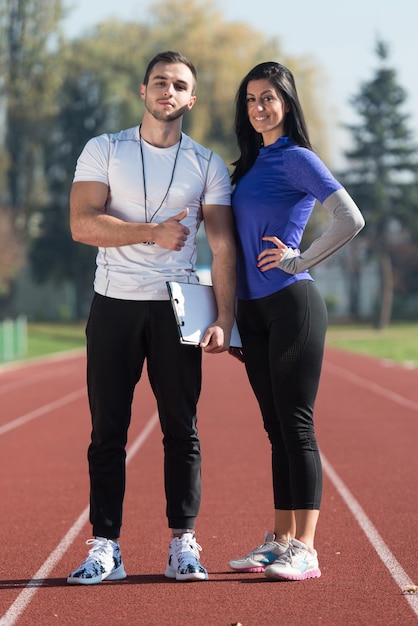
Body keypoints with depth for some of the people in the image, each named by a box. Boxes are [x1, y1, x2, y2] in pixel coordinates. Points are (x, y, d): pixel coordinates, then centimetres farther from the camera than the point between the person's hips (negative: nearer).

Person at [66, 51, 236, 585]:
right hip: (113, 305, 0)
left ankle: (183, 545, 8)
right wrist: (152, 232, -19)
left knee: (182, 429, 1)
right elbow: (82, 224, -8)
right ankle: (105, 548, 3)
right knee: (108, 430, 0)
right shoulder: (103, 150, 4)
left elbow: (223, 247, 1)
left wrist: (224, 319, -10)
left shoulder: (208, 165, 7)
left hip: (177, 309, 1)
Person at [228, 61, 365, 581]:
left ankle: (304, 550, -6)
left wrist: (300, 260, -11)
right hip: (253, 311, 8)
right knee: (276, 428, 11)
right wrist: (229, 318, 17)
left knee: (296, 426, -7)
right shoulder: (249, 164, 16)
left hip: (292, 305, -8)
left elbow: (350, 220, -18)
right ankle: (281, 539, 16)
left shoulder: (298, 159, -7)